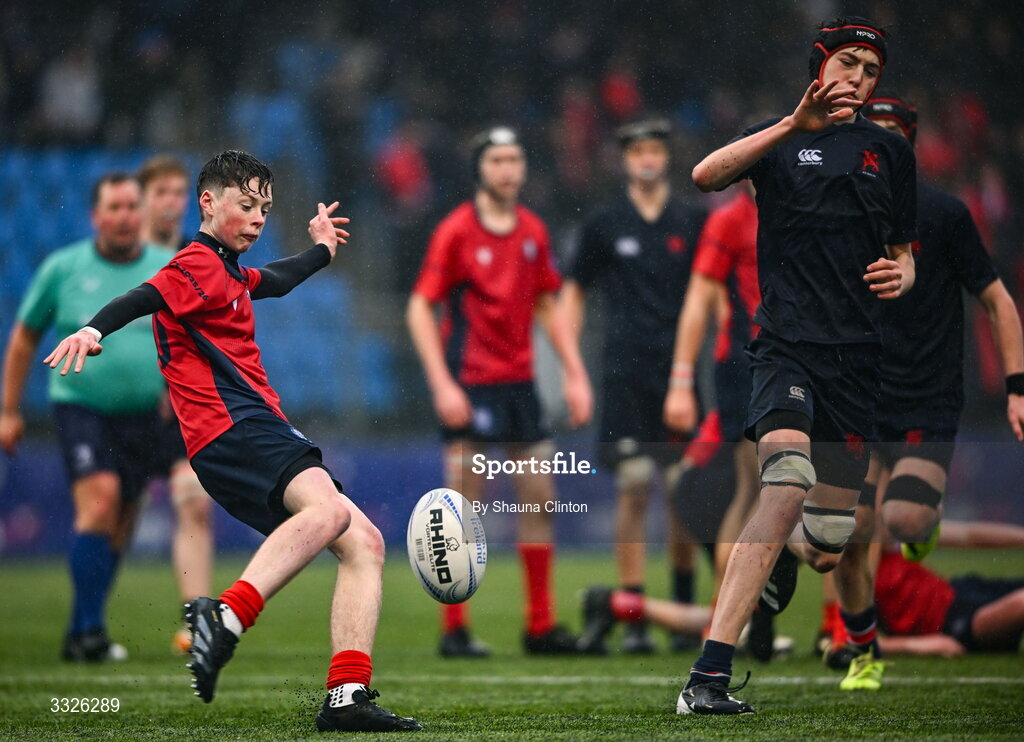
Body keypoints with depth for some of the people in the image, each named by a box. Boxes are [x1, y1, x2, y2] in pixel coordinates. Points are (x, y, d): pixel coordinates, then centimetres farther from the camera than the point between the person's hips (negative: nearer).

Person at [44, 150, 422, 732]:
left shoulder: (228, 272, 29)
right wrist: (94, 330, -41)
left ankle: (347, 697, -8)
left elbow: (276, 281, 53)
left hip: (262, 433, 10)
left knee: (364, 542, 2)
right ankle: (225, 619, -48)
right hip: (233, 428, -10)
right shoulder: (198, 266, -2)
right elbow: (146, 297, -22)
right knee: (327, 510, -35)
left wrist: (321, 250, 68)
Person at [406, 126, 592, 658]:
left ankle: (541, 627, 13)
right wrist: (442, 384, -15)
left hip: (520, 382, 6)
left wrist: (575, 374, 11)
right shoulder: (456, 231, -7)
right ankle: (454, 630, 0)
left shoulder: (534, 231, 9)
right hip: (470, 384, -6)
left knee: (540, 499, 6)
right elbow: (420, 308, -8)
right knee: (463, 506, -5)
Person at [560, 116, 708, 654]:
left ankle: (684, 610, 15)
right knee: (632, 491, -6)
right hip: (625, 371, -1)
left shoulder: (693, 222, 9)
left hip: (679, 368, 1)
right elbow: (573, 293, 13)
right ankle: (633, 619, -3)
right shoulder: (604, 224, 7)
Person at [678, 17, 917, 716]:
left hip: (857, 356, 4)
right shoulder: (779, 139, 5)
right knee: (788, 486, -29)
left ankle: (780, 562, 44)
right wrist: (796, 125, -27)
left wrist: (900, 277, -3)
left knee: (827, 548, 3)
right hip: (787, 346, -4)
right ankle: (708, 677, -34)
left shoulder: (890, 151, 15)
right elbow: (706, 175, -15)